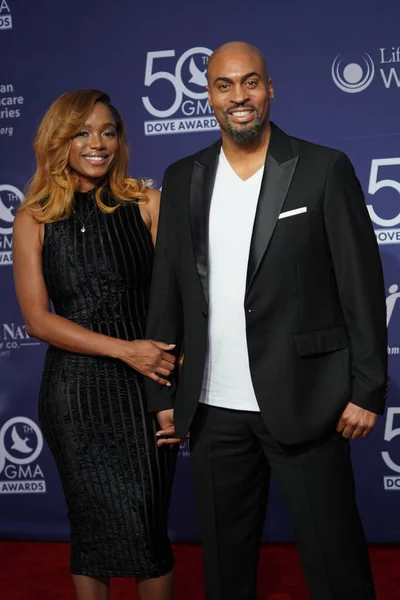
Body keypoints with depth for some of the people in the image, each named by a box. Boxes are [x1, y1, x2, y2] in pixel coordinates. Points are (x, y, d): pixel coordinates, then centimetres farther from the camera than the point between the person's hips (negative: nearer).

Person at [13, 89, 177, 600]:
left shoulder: (145, 203, 2)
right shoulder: (35, 219, 2)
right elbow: (37, 318, -3)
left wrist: (172, 365, -19)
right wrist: (124, 349, -12)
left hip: (147, 385, 0)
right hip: (76, 390, 0)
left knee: (148, 526, 4)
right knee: (93, 525, 11)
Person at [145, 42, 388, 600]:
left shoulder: (324, 170, -3)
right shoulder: (182, 179, 8)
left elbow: (362, 285, -4)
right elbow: (166, 293, 9)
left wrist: (368, 389, -7)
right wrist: (162, 394, 8)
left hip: (303, 403, -3)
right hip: (213, 409, 4)